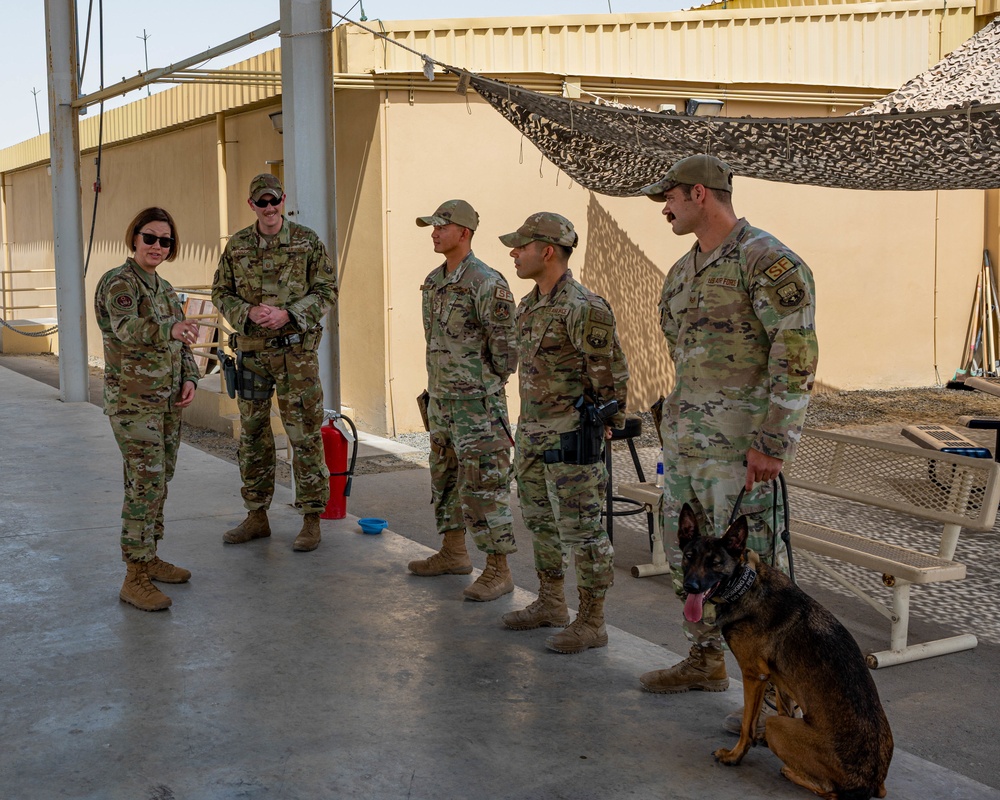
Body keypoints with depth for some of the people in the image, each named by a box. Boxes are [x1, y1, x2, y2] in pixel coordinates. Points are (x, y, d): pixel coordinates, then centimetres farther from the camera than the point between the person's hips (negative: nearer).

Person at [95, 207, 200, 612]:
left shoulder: (165, 288, 14)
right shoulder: (119, 282, -11)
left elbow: (181, 344, 18)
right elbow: (127, 328, -30)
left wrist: (188, 379, 0)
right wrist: (171, 329, -49)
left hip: (167, 399, 8)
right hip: (132, 399, -8)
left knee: (158, 480, 12)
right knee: (145, 483, -12)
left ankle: (149, 559, 24)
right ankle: (135, 579, -9)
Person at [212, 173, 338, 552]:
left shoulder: (307, 241, -2)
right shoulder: (237, 246, 7)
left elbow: (327, 290, -2)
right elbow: (221, 293, 10)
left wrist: (287, 314, -15)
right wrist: (248, 312, -10)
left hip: (295, 349, -4)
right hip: (251, 350, 4)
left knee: (304, 434, -3)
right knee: (253, 434, 10)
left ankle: (311, 520, 5)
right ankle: (256, 516, 21)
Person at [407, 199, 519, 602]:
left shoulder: (487, 284, -16)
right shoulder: (434, 282, 11)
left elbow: (506, 348, -15)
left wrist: (485, 392, -8)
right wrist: (436, 387, 17)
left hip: (477, 403, -9)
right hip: (440, 399, 9)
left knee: (483, 485, -6)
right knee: (445, 476, 18)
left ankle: (498, 570, 1)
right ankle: (453, 553, 32)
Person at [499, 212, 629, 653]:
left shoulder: (583, 308, -19)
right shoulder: (529, 306, 10)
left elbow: (612, 374, -14)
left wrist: (603, 427, -7)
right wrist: (528, 426, 20)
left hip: (571, 435, -10)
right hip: (532, 430, 10)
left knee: (581, 528, -2)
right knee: (540, 519, 18)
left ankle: (591, 622, 7)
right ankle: (550, 604, 32)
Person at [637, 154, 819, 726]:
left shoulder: (768, 262, -13)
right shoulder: (684, 271, 15)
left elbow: (797, 357, -18)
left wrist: (771, 443, -21)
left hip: (738, 447, -9)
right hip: (683, 439, 9)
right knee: (689, 556, 17)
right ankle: (706, 661, 33)